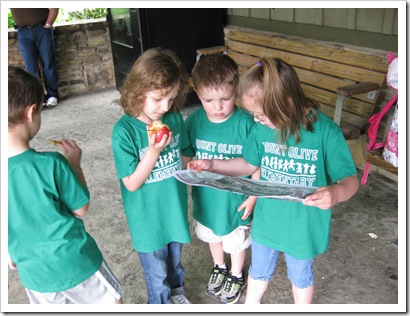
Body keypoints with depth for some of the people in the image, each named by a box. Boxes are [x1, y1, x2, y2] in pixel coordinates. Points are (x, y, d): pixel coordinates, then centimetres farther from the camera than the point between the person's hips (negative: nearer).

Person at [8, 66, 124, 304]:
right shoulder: (51, 164, -26)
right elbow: (81, 209, -12)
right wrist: (75, 163, -3)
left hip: (34, 273, 4)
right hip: (75, 262, -4)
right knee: (112, 300, 22)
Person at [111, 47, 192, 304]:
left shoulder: (174, 119, -9)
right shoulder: (125, 131, -23)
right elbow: (132, 184, -21)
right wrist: (154, 151, -31)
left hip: (175, 210, 5)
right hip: (148, 218, -4)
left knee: (175, 260, 29)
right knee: (158, 275, 17)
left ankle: (177, 291, 56)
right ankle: (162, 303, 44)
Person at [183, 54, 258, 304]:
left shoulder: (246, 123, -26)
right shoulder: (194, 121, -15)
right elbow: (186, 157, -1)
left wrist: (253, 196, -16)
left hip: (236, 199, -3)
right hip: (205, 198, 4)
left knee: (236, 242, 22)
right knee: (213, 236, 29)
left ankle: (236, 276, 52)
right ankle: (219, 268, 59)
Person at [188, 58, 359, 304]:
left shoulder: (326, 131, -25)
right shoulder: (262, 128, -13)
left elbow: (351, 179, -19)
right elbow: (250, 164, 3)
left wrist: (336, 192, -42)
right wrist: (211, 165, -7)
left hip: (303, 226, -3)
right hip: (266, 220, 3)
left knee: (301, 275, 25)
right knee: (259, 271, 27)